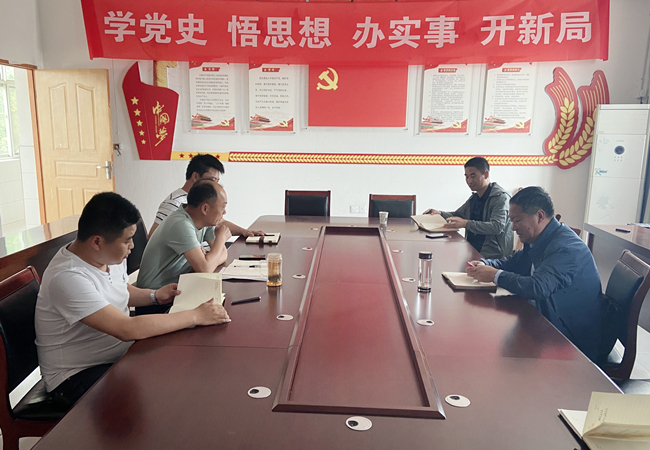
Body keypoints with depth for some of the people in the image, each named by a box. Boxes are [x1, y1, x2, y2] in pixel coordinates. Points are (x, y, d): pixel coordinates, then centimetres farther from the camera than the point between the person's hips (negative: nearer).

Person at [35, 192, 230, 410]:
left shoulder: (111, 257, 0)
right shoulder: (67, 278, -28)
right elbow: (127, 329, -35)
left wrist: (154, 296, 3)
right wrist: (196, 316, -30)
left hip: (119, 355, 8)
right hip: (77, 376, -8)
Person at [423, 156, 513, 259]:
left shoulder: (501, 197, -9)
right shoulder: (474, 198, 17)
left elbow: (497, 227, -23)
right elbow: (458, 214, 32)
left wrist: (466, 223, -29)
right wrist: (440, 213, 12)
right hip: (471, 251, 7)